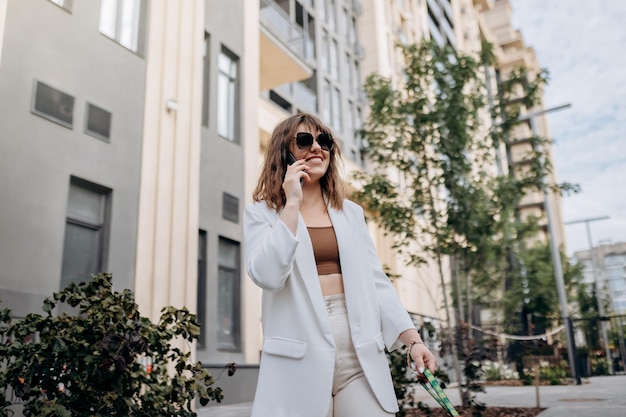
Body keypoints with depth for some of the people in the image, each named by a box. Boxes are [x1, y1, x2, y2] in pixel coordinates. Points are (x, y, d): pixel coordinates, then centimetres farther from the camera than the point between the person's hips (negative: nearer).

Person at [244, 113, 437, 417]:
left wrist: (413, 339, 2)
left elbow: (376, 282, 10)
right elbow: (267, 276, -14)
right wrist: (292, 204, -12)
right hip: (301, 357, -3)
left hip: (361, 355, 3)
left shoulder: (351, 212, 13)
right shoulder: (261, 213, 3)